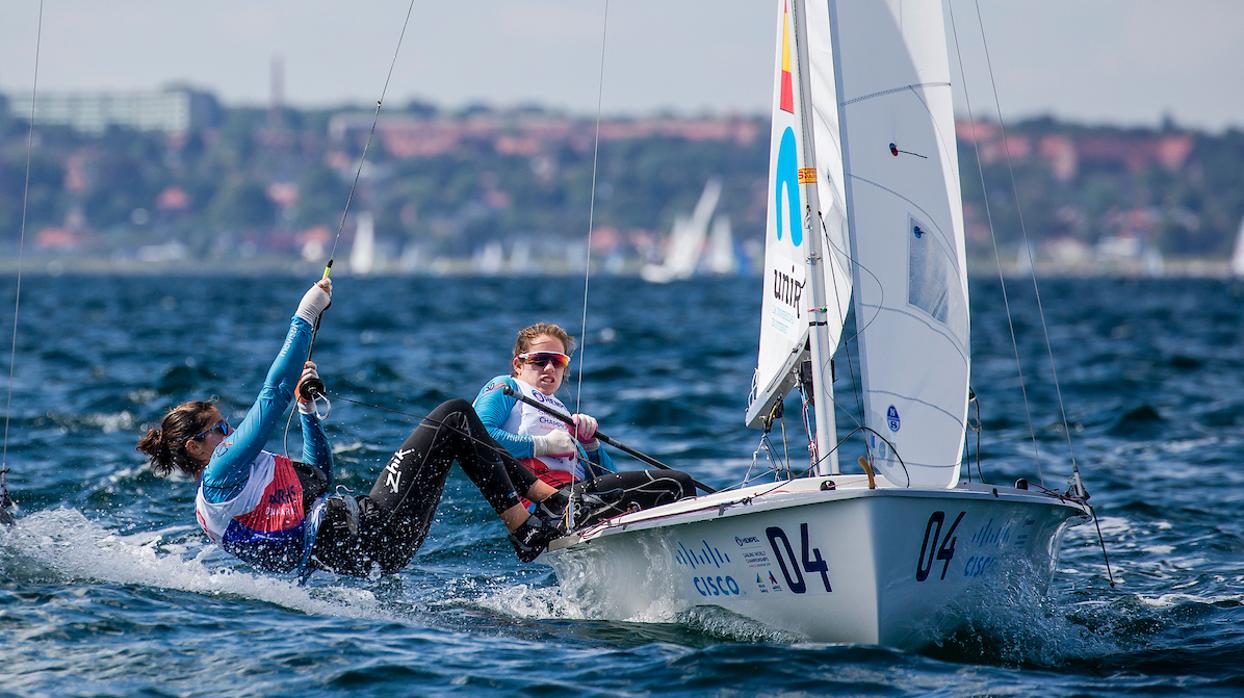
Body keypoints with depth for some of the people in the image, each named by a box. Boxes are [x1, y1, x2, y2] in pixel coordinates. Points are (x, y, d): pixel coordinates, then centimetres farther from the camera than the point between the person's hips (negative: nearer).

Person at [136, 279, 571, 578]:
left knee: (458, 416, 11)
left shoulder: (234, 477, 23)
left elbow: (320, 477, 32)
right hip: (371, 540, -10)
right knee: (452, 420, -8)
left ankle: (551, 499, 5)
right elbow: (273, 394, -14)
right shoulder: (223, 473, -8)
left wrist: (306, 408, 22)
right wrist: (304, 319, -9)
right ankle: (525, 531, -11)